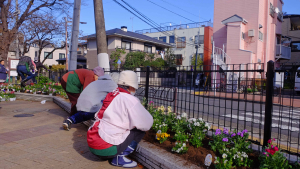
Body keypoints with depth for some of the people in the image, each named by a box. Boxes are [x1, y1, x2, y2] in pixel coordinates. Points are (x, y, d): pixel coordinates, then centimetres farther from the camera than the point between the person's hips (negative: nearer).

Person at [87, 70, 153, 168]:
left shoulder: (111, 95, 9)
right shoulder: (130, 100, -13)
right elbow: (147, 124, -11)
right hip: (106, 149, -8)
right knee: (140, 130, 1)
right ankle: (119, 157, -2)